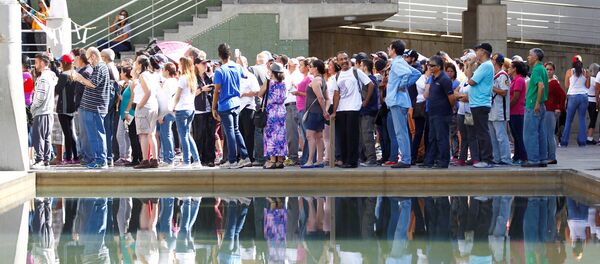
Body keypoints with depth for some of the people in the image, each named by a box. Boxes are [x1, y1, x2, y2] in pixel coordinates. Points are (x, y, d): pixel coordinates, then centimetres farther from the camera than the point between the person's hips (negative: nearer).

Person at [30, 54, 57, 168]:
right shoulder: (51, 75, 12)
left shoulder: (43, 78, -15)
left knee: (37, 136, -9)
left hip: (41, 112, -9)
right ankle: (46, 160, 13)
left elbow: (40, 97, -20)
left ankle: (39, 160, -14)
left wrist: (33, 107, -5)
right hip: (49, 112, 10)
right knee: (46, 137, 12)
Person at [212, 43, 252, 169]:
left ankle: (232, 161, 2)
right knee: (236, 131, 15)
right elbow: (246, 75, 26)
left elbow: (217, 91, -12)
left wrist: (214, 108, -6)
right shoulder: (237, 67, 4)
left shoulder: (220, 71, -13)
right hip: (236, 104, 6)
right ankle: (245, 157, 12)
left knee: (230, 133, -2)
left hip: (225, 106, -6)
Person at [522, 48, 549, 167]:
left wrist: (537, 103, -24)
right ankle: (543, 159, 14)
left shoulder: (537, 70, -15)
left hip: (533, 107, -10)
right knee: (541, 134, 11)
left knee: (530, 134, -5)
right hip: (540, 107, 10)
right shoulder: (542, 69, 15)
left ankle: (533, 160, -4)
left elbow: (541, 86, -27)